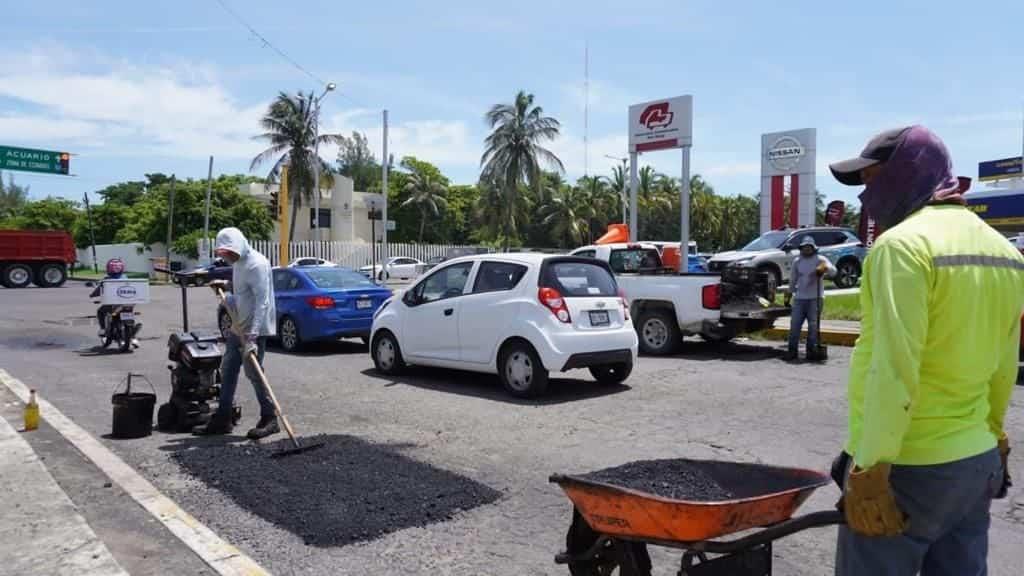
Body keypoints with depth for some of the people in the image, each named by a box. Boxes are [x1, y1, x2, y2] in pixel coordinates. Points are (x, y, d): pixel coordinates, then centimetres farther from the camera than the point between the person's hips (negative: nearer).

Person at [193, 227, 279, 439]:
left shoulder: (257, 264, -19)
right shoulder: (238, 263, 11)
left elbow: (262, 302, -25)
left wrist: (253, 335, -30)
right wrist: (225, 285, 7)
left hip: (255, 329, -10)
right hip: (238, 327, 10)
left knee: (253, 373, -7)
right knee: (227, 370, 13)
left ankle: (269, 419, 4)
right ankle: (222, 419, 22)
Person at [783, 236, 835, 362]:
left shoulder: (820, 259, -1)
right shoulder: (797, 261, 11)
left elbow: (833, 271, -16)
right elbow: (793, 279, 18)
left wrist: (825, 267, -37)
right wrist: (789, 295, 17)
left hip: (815, 298, -3)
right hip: (799, 298, 3)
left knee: (813, 325, -1)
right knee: (795, 324, 0)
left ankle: (811, 351, 6)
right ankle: (792, 351, 6)